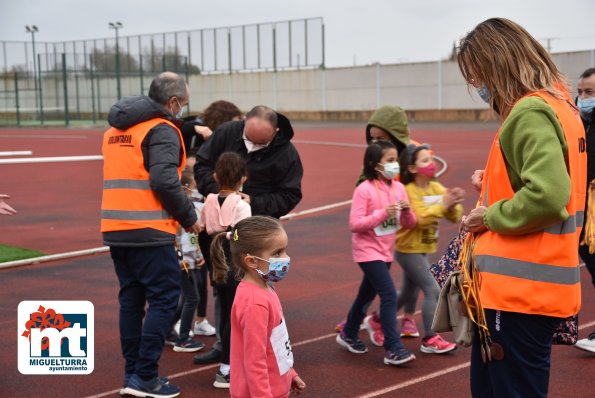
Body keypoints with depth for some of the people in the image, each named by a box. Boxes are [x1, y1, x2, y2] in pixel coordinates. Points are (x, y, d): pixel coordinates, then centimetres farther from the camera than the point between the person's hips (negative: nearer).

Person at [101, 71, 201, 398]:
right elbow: (164, 181, -20)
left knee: (131, 298, 15)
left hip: (115, 230, 8)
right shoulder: (162, 130, -9)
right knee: (164, 298, -1)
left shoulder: (116, 129, 18)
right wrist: (189, 217, -8)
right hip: (149, 232, -8)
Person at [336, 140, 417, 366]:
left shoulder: (398, 188, 1)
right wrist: (383, 213, -28)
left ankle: (348, 335, 38)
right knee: (389, 295, -16)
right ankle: (393, 349, -11)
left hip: (385, 252, 7)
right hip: (368, 251, -7)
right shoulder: (364, 190, -16)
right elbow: (354, 225, -20)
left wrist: (406, 211, -19)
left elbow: (409, 224, 3)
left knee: (367, 294, 19)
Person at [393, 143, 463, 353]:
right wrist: (443, 204, -34)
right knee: (432, 291, -14)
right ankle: (430, 340, -7)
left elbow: (455, 217, -5)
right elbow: (421, 218, -29)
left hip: (423, 248, 8)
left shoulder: (436, 188, 2)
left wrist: (453, 203, -24)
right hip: (409, 249, -8)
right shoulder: (407, 191, -16)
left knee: (409, 291, 19)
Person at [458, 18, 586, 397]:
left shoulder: (530, 113, -17)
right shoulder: (556, 104, 14)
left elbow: (546, 196, -29)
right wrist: (493, 182, 9)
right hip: (530, 285, 10)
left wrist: (490, 215, -14)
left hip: (521, 289, -10)